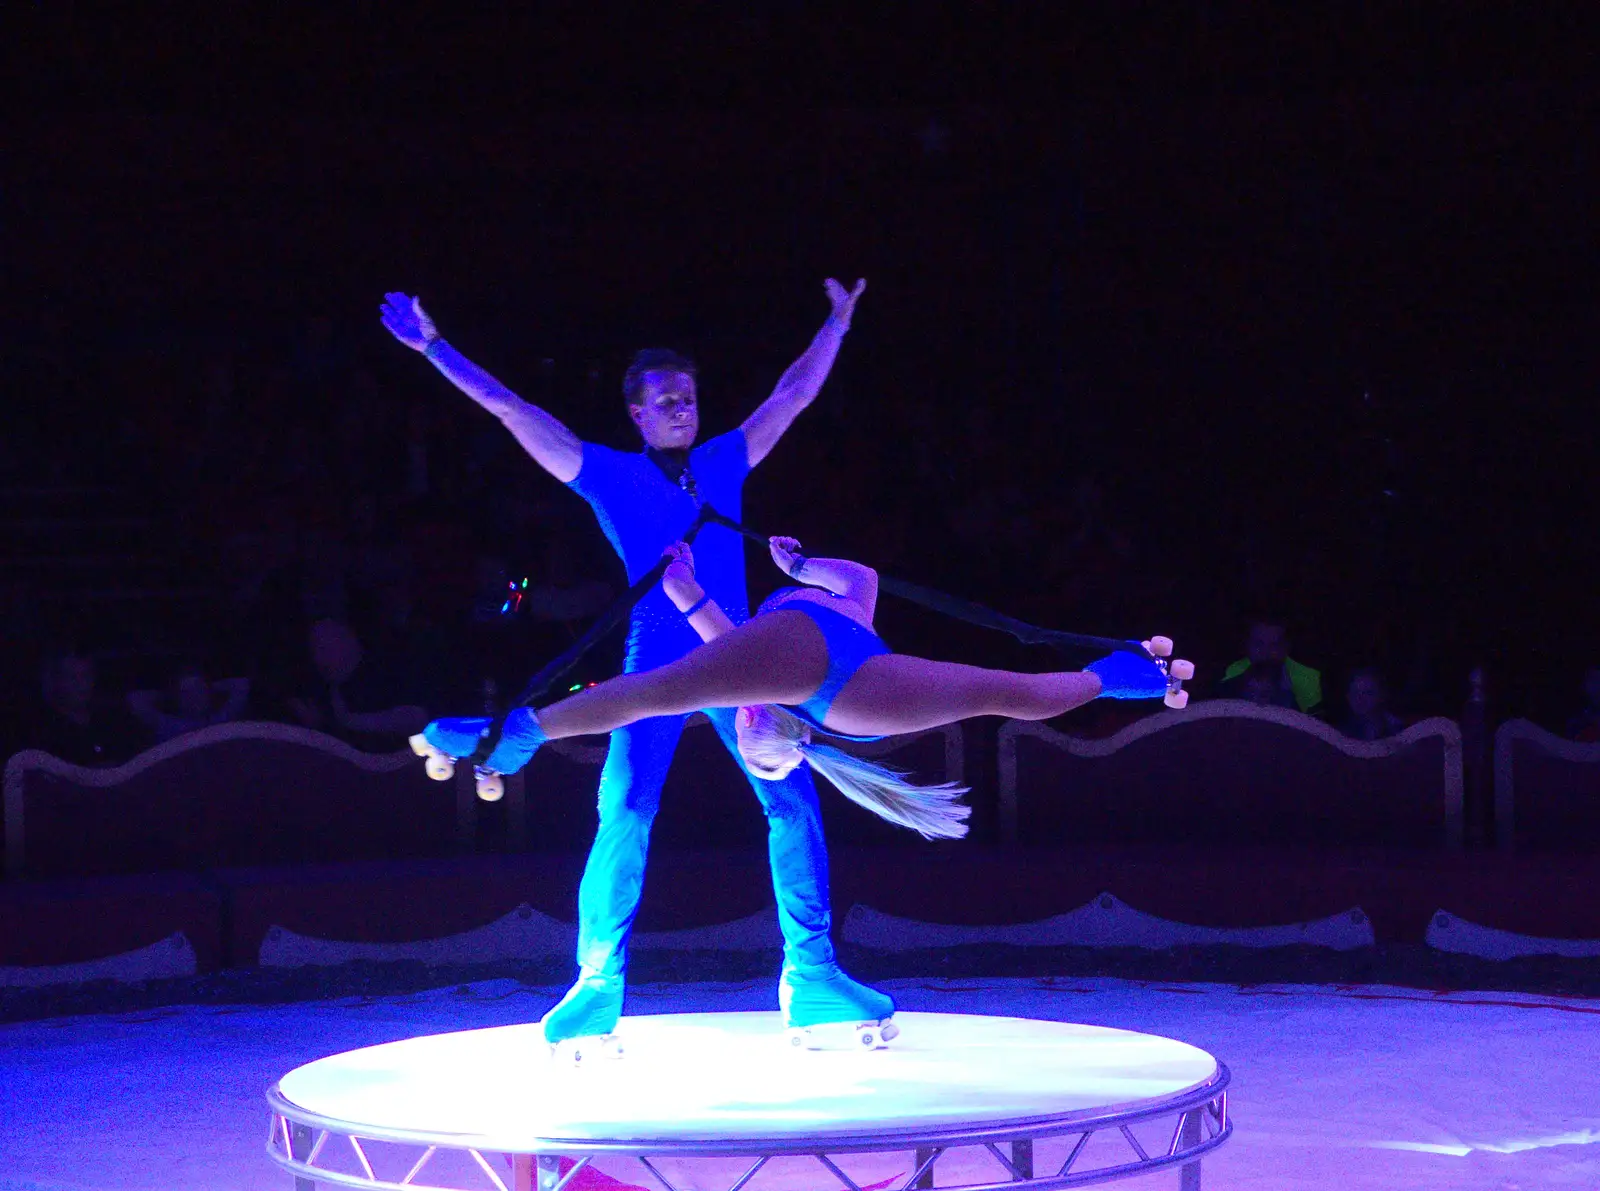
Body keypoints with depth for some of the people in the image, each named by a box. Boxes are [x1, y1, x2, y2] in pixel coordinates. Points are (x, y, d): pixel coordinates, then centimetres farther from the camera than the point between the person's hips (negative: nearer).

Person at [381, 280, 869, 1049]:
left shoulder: (724, 463, 14)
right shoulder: (609, 475, 7)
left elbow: (795, 394, 22)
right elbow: (513, 412, 5)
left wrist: (838, 323, 23)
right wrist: (434, 348, 4)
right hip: (656, 666, -3)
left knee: (794, 802, -4)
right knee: (625, 815, -13)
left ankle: (810, 969, 5)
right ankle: (597, 986, -8)